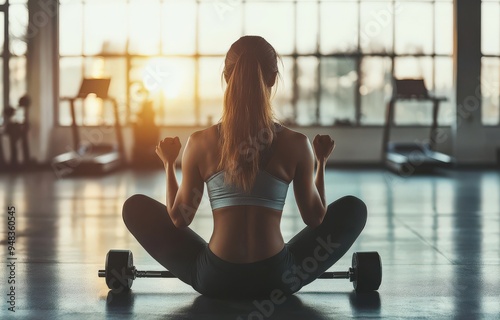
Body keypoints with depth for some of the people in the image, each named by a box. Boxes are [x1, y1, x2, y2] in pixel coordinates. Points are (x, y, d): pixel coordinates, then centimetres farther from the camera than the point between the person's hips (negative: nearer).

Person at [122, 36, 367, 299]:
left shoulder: (199, 143, -6)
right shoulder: (296, 144, -7)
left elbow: (179, 218, 4)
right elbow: (315, 217, 5)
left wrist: (169, 164, 19)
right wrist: (322, 162, 20)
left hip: (214, 281, 0)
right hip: (277, 281, 0)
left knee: (135, 206, 19)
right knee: (353, 208, 21)